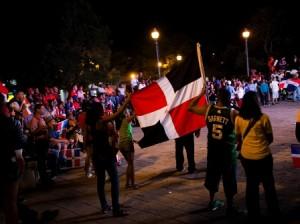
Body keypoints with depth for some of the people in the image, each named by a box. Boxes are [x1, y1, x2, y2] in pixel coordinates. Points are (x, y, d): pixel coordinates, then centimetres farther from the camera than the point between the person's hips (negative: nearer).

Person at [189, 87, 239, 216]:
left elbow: (190, 107, 7)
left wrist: (201, 94, 9)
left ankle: (212, 202, 32)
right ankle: (230, 207, 13)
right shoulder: (232, 113, -16)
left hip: (212, 149, 4)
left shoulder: (208, 109, -6)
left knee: (213, 175, 19)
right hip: (228, 150, -4)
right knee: (228, 178, 6)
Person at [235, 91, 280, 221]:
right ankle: (274, 211, 23)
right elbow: (270, 138, -2)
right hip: (263, 156, -3)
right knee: (268, 184, 15)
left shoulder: (238, 118, -5)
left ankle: (253, 214, 24)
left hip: (246, 155, 3)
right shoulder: (263, 117, -12)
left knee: (251, 184, 16)